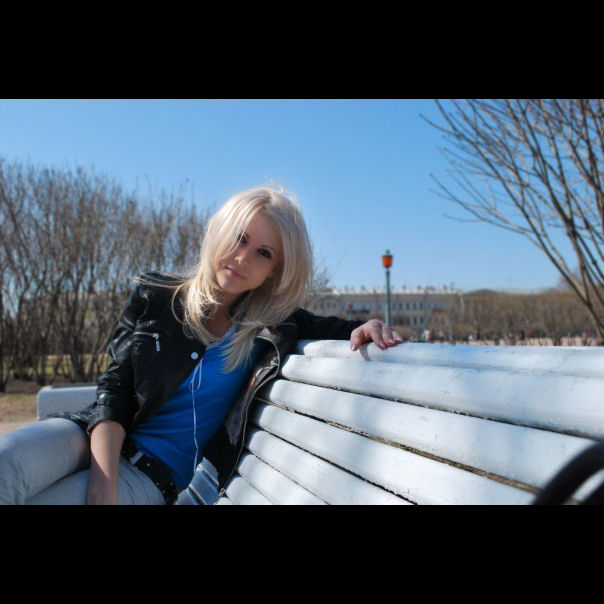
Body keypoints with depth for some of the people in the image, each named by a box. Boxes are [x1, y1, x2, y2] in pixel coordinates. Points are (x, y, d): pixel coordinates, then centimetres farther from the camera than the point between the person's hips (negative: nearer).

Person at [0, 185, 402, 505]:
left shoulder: (271, 326, -1)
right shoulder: (155, 298, 0)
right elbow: (114, 390, -5)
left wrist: (365, 327, -18)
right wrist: (102, 487, -19)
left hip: (158, 473, -1)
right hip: (100, 437, 2)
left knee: (34, 499, -27)